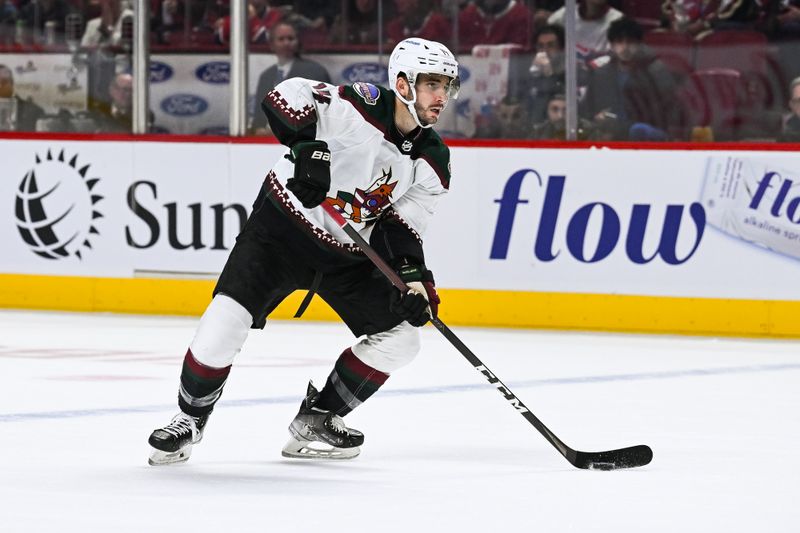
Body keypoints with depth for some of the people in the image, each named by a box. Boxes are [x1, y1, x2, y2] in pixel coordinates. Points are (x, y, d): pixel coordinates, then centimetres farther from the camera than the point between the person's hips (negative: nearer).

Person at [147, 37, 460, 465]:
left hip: (346, 253, 6)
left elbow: (401, 230, 0)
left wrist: (414, 278, -16)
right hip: (284, 225, -6)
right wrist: (307, 147, -43)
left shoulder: (433, 164, -3)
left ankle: (316, 422, 12)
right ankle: (190, 419, 4)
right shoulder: (363, 107, -22)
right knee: (226, 320, -19)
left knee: (400, 336, -2)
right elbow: (286, 96, -30)